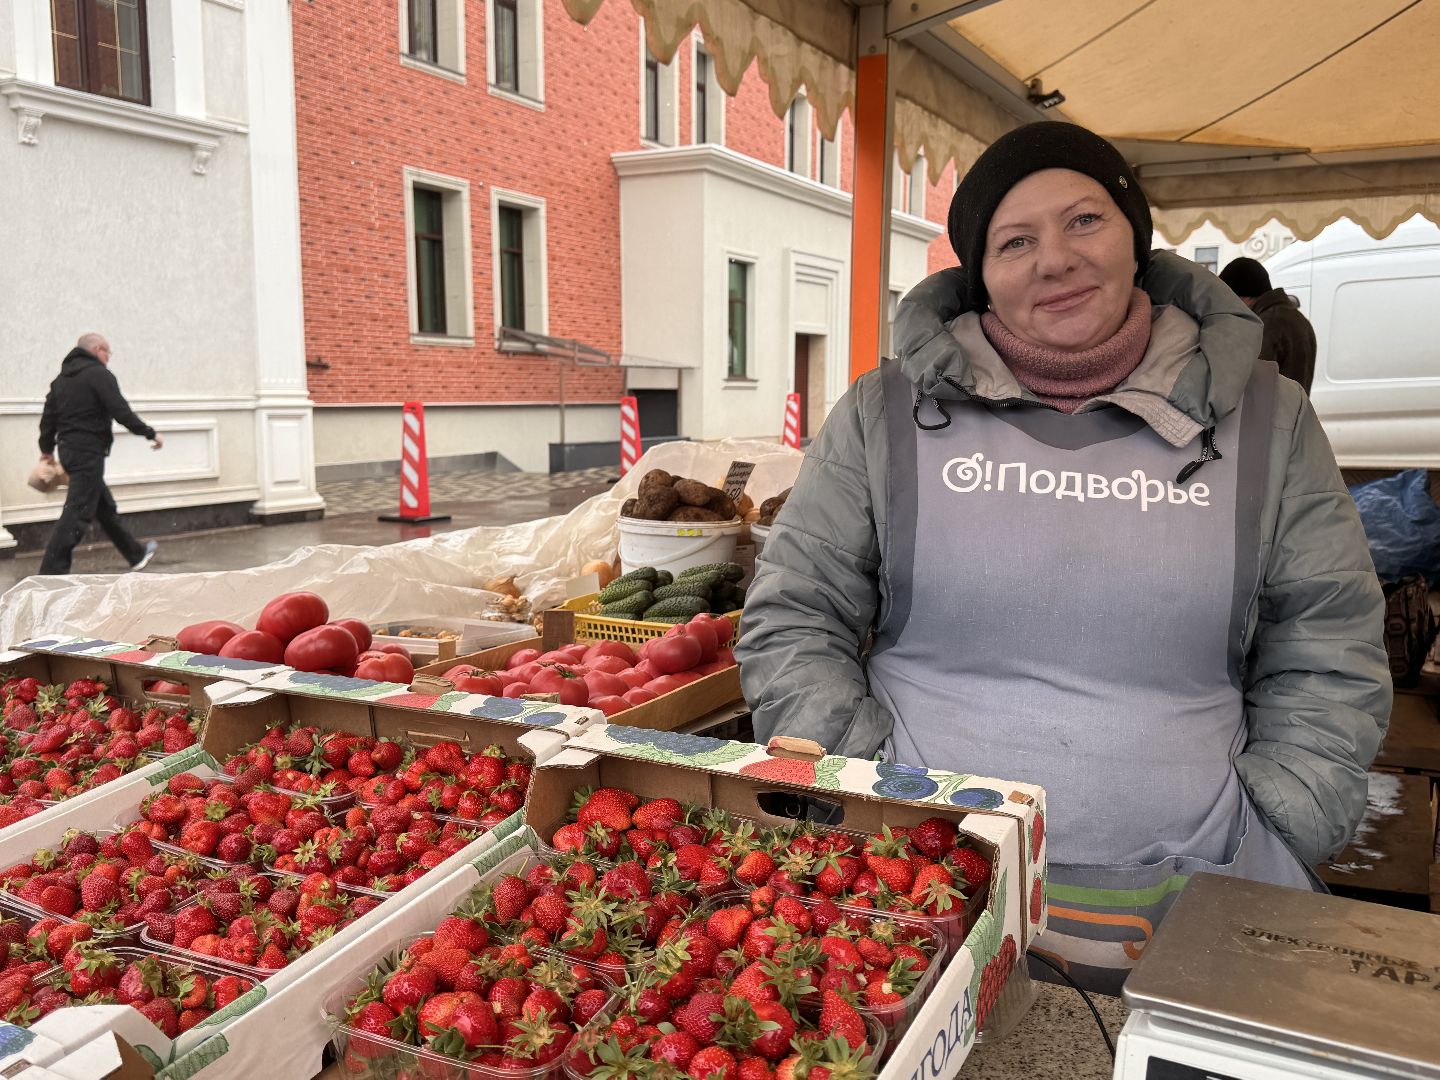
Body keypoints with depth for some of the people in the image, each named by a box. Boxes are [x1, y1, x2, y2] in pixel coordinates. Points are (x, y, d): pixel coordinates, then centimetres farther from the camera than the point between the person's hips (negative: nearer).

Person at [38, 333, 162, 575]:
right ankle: (51, 572, -12)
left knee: (105, 506, 18)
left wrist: (47, 448, 25)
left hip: (68, 449, 10)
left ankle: (136, 554, 31)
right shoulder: (99, 374, -10)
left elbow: (48, 416, 17)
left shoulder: (62, 377, 16)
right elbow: (121, 411, -17)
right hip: (89, 451, -10)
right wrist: (151, 433, -9)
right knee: (78, 513, -9)